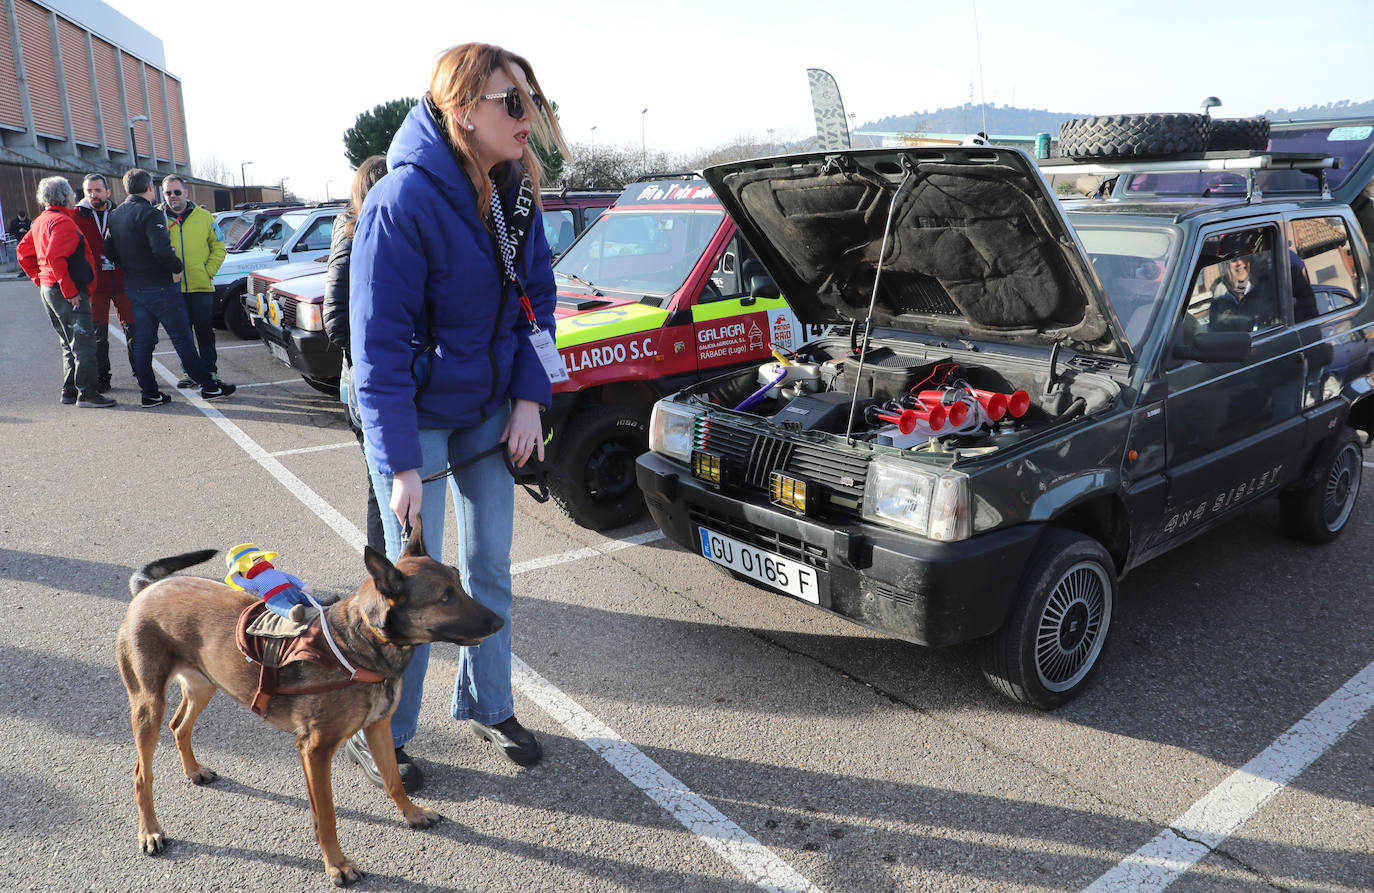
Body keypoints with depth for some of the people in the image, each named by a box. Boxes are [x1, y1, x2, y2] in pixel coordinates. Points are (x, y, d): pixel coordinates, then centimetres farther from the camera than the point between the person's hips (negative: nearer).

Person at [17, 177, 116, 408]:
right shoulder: (63, 222, -15)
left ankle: (69, 390, 22)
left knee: (70, 345, 17)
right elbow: (55, 257, -25)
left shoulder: (41, 221, 16)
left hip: (48, 289, 10)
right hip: (66, 293, -10)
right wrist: (70, 291, -21)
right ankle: (87, 393, -7)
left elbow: (23, 252, 22)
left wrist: (40, 279, 20)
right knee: (84, 344, -7)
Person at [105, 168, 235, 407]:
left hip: (133, 287, 8)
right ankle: (209, 387, 4)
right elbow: (162, 249, -28)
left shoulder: (115, 215, 10)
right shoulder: (150, 214, -16)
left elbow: (110, 252, 13)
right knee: (182, 339, -2)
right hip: (159, 287, -8)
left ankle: (149, 393, 12)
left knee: (142, 342, 10)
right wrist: (176, 268, -12)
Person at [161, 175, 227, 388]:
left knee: (205, 331, 2)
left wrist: (209, 271, -2)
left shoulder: (203, 216, 5)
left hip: (201, 286, -1)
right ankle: (189, 372, 15)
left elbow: (218, 248, 9)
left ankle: (210, 371, 10)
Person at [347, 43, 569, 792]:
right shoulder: (403, 202, -23)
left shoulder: (515, 193, -2)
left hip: (487, 412, 6)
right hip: (416, 417, -6)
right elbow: (379, 343, -22)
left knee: (489, 567, 14)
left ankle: (485, 704, 34)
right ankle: (376, 736, 24)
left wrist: (529, 399, -3)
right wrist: (401, 463, -22)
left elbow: (536, 295, 7)